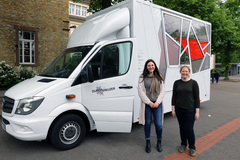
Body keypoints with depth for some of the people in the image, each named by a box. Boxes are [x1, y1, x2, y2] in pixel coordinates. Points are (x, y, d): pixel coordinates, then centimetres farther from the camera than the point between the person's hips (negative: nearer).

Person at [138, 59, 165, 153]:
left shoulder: (159, 78, 11)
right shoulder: (142, 78, 2)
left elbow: (162, 91, 7)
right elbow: (141, 92, -4)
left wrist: (157, 102, -6)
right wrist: (149, 102, -10)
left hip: (158, 104, 2)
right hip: (147, 104, -1)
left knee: (159, 124, -1)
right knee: (147, 123, 8)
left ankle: (159, 142, 25)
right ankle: (148, 143, 27)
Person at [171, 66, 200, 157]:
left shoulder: (193, 83, -3)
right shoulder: (177, 83, 4)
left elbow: (197, 98, -4)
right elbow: (174, 96, 7)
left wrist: (197, 112, -7)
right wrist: (173, 109, 4)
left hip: (190, 110, -3)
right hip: (179, 109, 3)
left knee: (189, 129, -1)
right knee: (182, 127, 13)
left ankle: (192, 147, 22)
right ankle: (183, 144, 33)